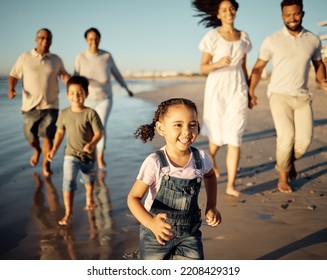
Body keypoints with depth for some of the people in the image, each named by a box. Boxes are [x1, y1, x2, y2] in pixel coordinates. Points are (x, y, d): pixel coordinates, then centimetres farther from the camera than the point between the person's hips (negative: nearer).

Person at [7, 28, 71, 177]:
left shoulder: (56, 60, 3)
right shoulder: (25, 57, 1)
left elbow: (64, 75, 14)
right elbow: (13, 75, 5)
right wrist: (11, 89, -13)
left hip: (50, 105, 0)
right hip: (30, 106, 1)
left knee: (47, 136, -8)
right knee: (30, 136, 9)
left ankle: (46, 164, 14)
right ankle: (37, 150, 44)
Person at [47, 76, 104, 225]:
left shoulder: (90, 113, -17)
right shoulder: (64, 113, -5)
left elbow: (98, 132, -16)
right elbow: (60, 131, 6)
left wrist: (92, 144, -34)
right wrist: (54, 149, 1)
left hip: (88, 155, 0)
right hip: (71, 154, 1)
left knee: (89, 179, 24)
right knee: (68, 181, -13)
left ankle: (89, 198, 52)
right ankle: (68, 211, -2)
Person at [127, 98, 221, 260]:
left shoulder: (200, 158, -12)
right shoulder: (155, 163, -24)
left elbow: (210, 176, 13)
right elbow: (134, 198, -21)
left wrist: (211, 207, 4)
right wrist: (151, 223, -37)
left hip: (189, 233, 3)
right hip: (156, 233, -2)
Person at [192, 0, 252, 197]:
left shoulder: (244, 37, 9)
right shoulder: (212, 36, -4)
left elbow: (243, 67, 15)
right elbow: (203, 68, -5)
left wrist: (249, 92, 13)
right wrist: (218, 63, -25)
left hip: (237, 90, 3)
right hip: (217, 90, -2)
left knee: (235, 138, -7)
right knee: (218, 135, 9)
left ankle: (231, 185, -4)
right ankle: (211, 158, 44)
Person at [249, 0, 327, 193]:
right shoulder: (272, 41, -4)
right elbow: (258, 68, 4)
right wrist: (251, 93, -2)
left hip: (302, 96, 3)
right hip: (279, 96, -3)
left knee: (305, 139, -7)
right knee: (286, 136, -18)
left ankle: (290, 162, 27)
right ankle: (283, 176, 6)